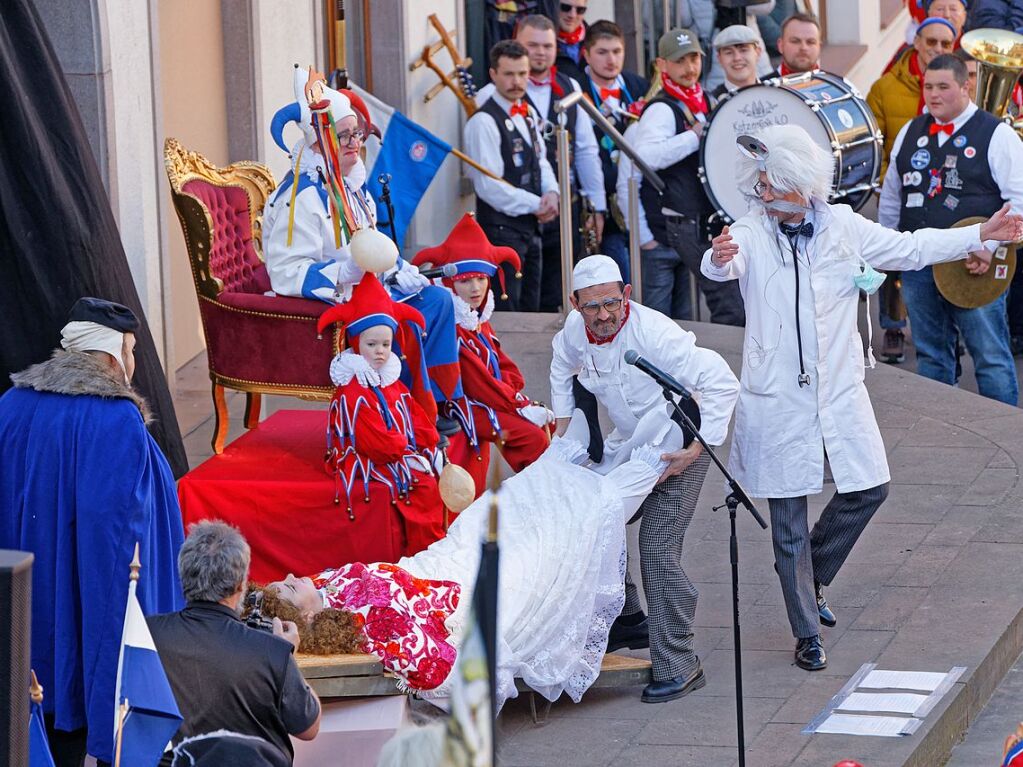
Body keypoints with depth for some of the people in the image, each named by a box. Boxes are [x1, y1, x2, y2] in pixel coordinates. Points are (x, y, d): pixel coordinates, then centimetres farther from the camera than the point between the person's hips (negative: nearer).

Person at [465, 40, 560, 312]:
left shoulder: (528, 113, 13)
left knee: (531, 308, 13)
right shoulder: (484, 121, -15)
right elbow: (490, 187, -19)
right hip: (502, 228, -9)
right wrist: (536, 205, -13)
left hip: (531, 227, 9)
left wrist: (551, 193, -1)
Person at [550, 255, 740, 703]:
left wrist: (696, 449, -31)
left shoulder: (652, 334, -31)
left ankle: (678, 666, -10)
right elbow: (563, 365, 17)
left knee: (658, 550, -16)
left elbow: (722, 384, -30)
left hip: (679, 446, -7)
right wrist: (563, 421, 11)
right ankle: (627, 620, 28)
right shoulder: (576, 331, -10)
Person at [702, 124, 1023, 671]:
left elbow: (909, 249, 13)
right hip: (777, 396, -3)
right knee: (788, 519, 3)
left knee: (869, 488, 2)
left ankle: (811, 573, 28)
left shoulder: (843, 227, 2)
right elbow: (721, 266, -29)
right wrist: (719, 258, -54)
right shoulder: (751, 233, -8)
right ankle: (807, 634, 15)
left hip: (839, 390, 3)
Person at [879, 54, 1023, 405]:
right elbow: (891, 195, 23)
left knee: (991, 356, -3)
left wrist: (990, 246, -17)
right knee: (930, 355, 12)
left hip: (975, 268, -5)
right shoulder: (910, 133, 12)